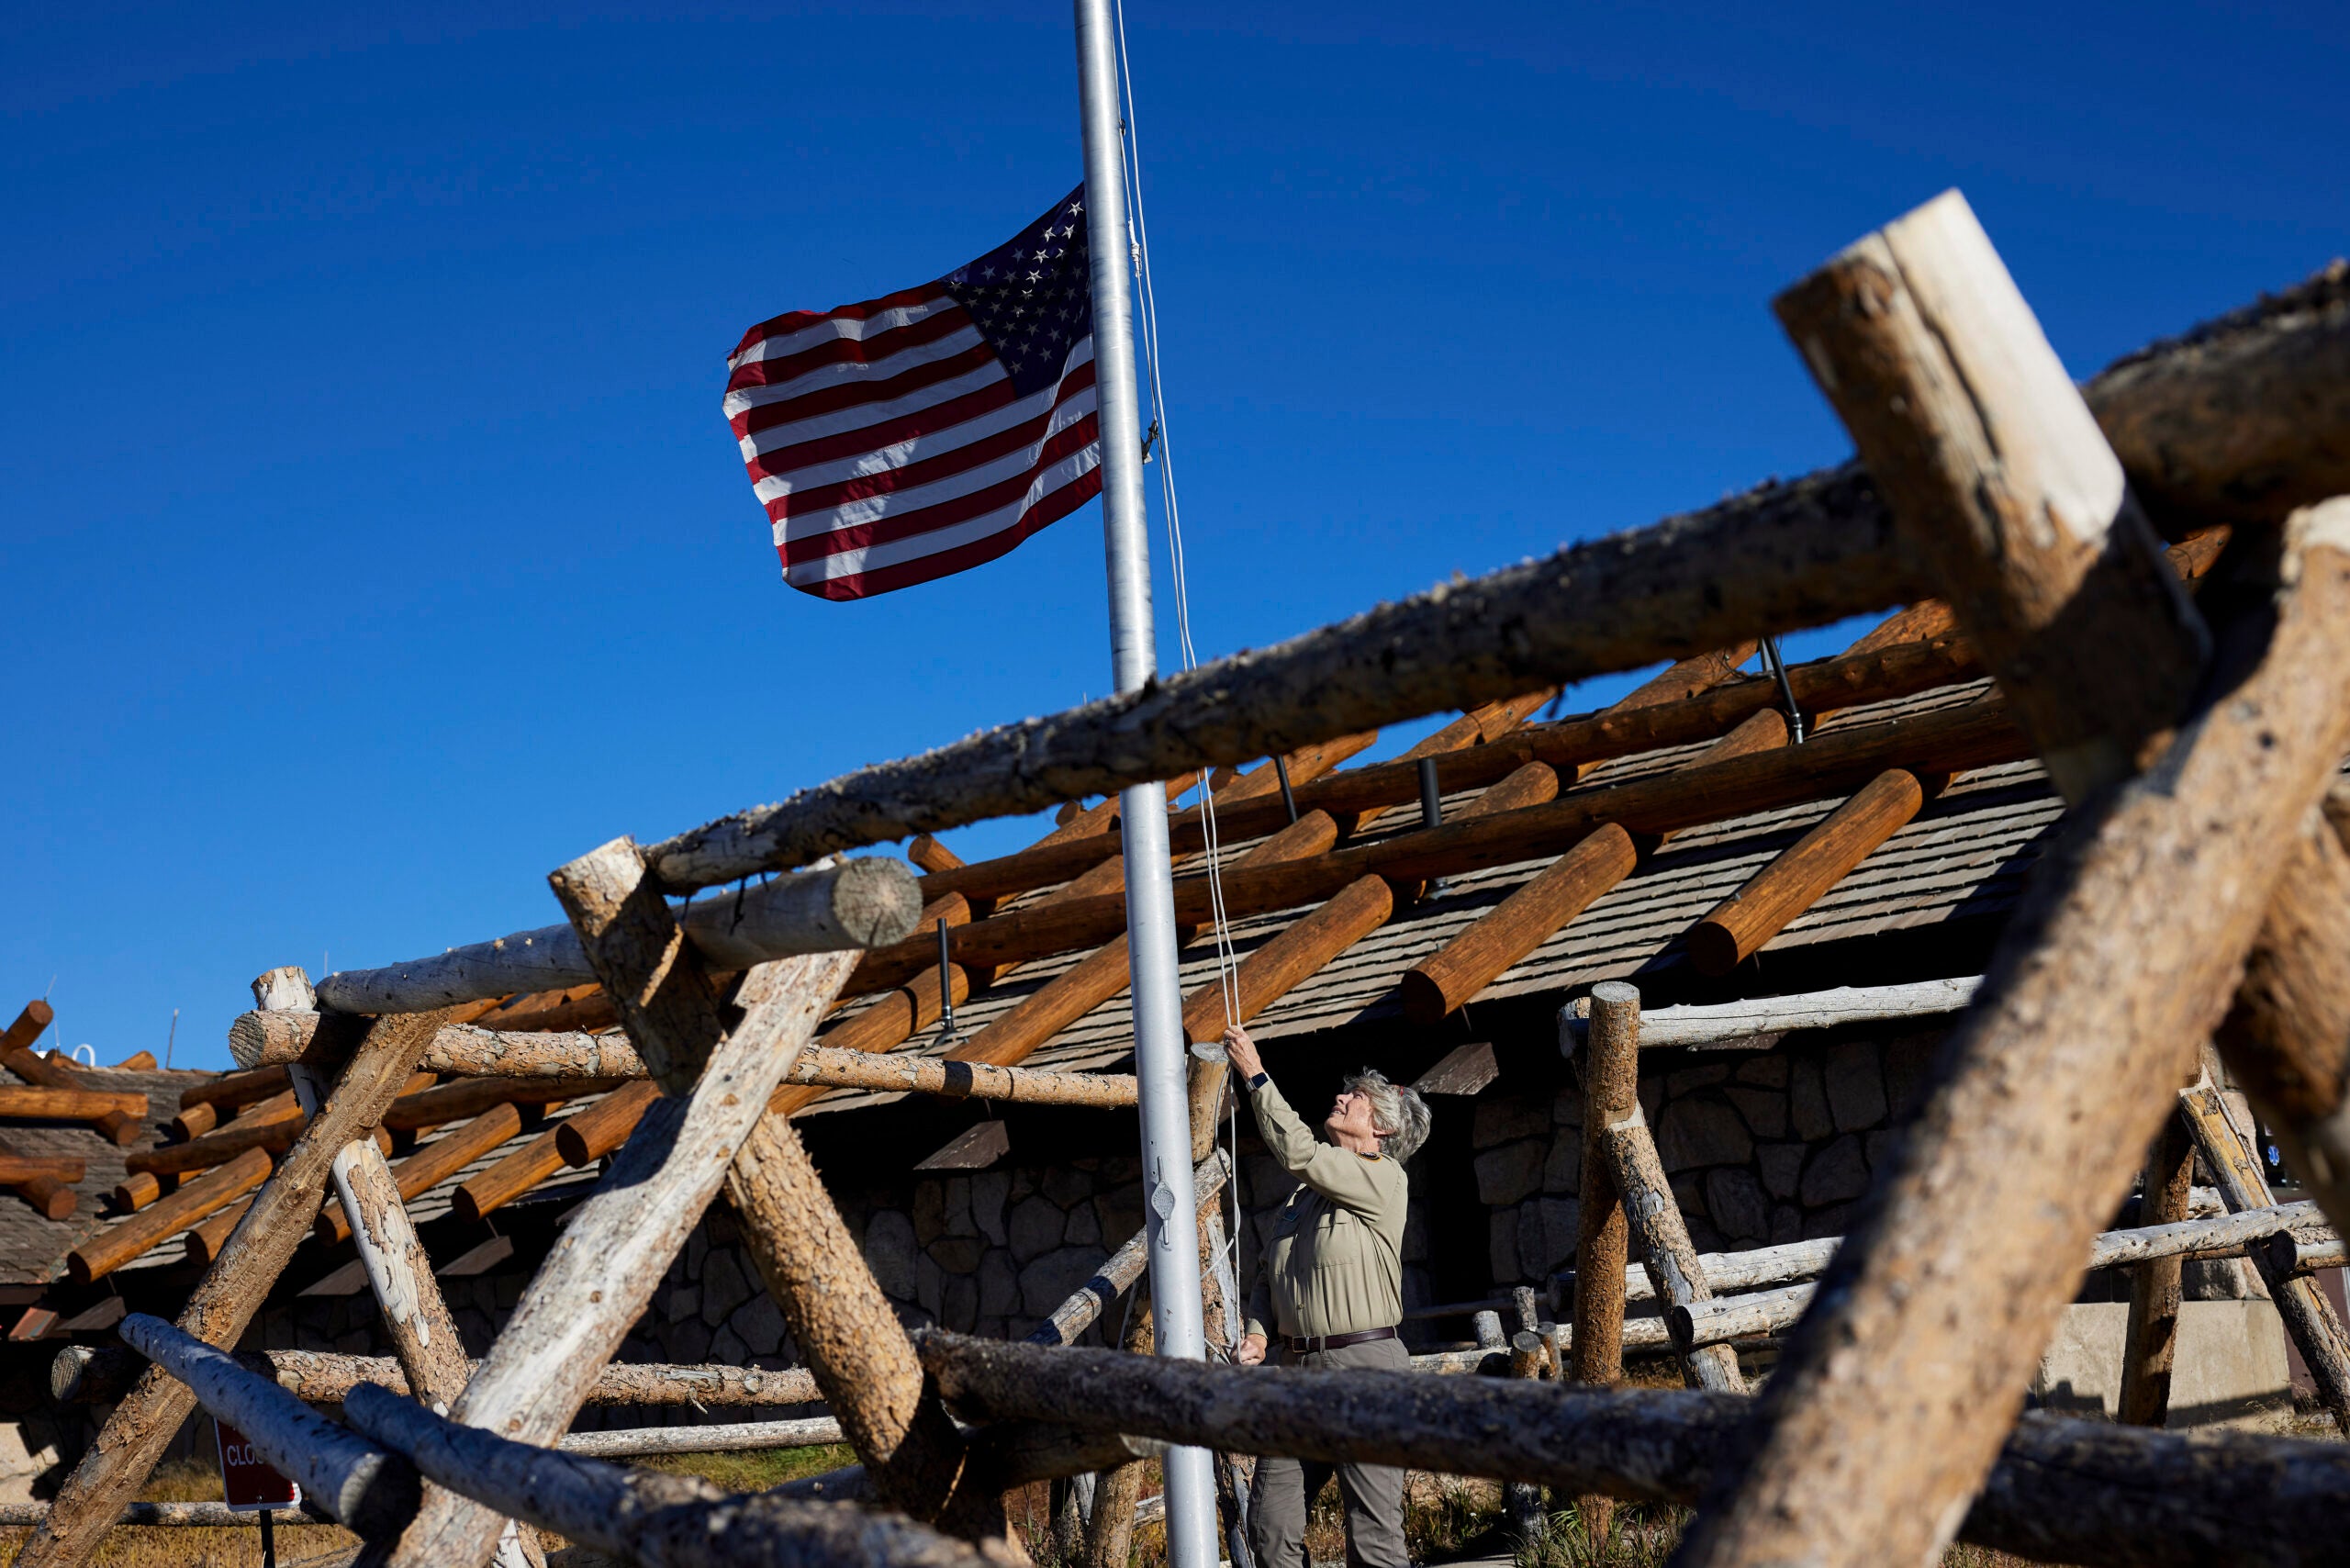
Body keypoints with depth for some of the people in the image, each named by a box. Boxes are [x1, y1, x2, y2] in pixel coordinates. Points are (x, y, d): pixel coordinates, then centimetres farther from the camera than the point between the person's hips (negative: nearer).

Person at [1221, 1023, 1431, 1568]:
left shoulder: (1384, 1180, -4)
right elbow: (1268, 1271, 21)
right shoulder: (1306, 1193, 20)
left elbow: (1298, 1152, -14)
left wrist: (1255, 1075, -7)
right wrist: (1260, 1333, 2)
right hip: (1296, 1369, 7)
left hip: (1364, 1364, -7)